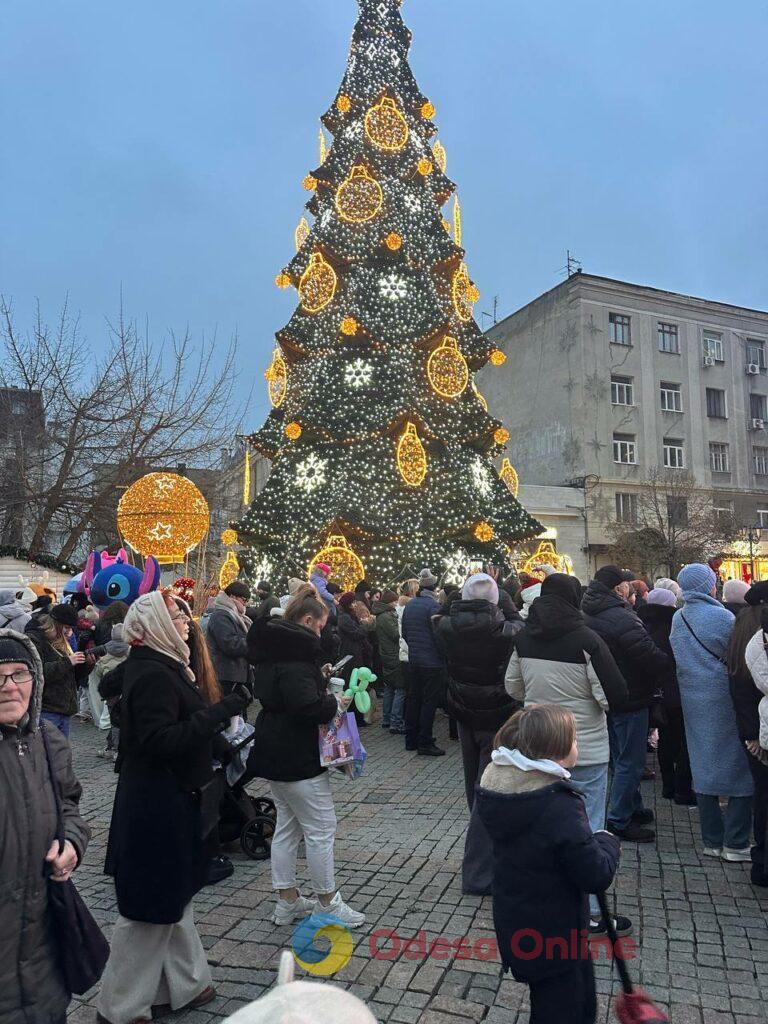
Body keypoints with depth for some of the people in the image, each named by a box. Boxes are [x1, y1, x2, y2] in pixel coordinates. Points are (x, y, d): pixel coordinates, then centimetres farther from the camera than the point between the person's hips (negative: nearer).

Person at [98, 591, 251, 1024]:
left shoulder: (159, 667, 7)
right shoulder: (153, 674, -23)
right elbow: (161, 742, -30)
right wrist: (221, 711, -31)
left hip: (171, 800, 10)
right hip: (157, 806, -10)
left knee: (174, 896, 21)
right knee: (152, 905, 6)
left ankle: (184, 983, 37)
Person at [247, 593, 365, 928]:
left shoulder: (273, 646, 9)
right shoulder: (295, 652, -22)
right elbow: (307, 707, -31)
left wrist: (320, 681, 8)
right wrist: (335, 702, -12)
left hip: (273, 750, 10)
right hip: (298, 757, -10)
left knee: (287, 826, 19)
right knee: (320, 829, 3)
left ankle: (287, 901, 29)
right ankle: (328, 903, 16)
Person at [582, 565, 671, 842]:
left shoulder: (589, 616, 4)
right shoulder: (622, 620, -26)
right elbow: (654, 658, -27)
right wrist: (670, 661, -7)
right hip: (630, 699, -9)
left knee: (623, 758, 22)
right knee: (630, 762, 3)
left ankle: (633, 808, 36)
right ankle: (619, 820, 12)